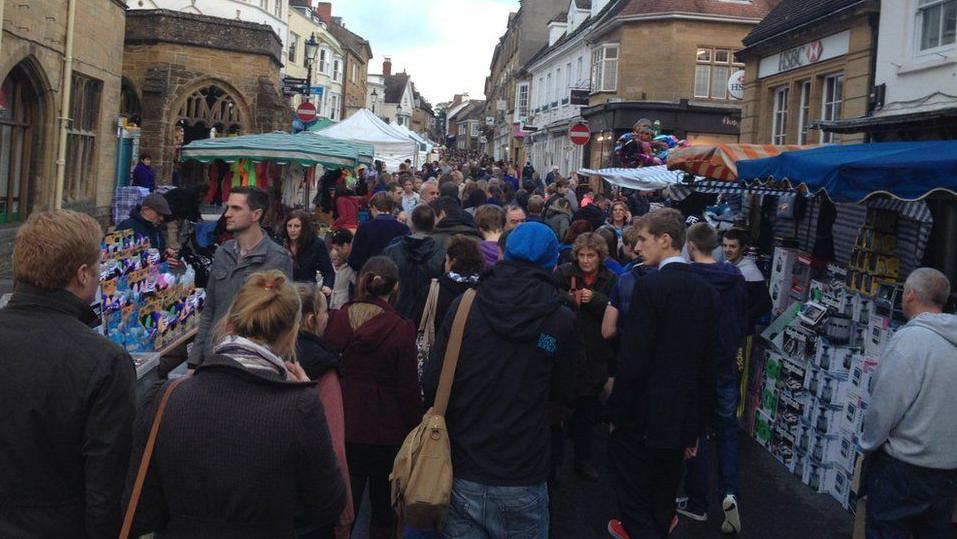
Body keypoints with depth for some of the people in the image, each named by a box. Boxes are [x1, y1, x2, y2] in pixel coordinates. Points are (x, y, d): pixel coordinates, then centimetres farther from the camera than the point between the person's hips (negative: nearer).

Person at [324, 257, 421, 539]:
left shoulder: (336, 320, -5)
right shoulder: (401, 329, -14)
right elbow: (409, 389, -10)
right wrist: (415, 430, 2)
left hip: (344, 428, 2)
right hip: (387, 431, -2)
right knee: (384, 510, 14)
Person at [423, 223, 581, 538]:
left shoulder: (464, 306, -6)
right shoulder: (562, 321, -8)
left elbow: (431, 385, -5)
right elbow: (566, 393, 6)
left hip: (462, 478, 1)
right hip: (521, 485, -1)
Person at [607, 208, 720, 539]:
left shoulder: (650, 286, -16)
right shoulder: (706, 291, 4)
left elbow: (633, 360, -19)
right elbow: (707, 365, 7)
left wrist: (616, 412, -7)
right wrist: (696, 428, 14)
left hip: (644, 415, -6)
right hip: (684, 416, 6)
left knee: (634, 493, 8)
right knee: (664, 491, 21)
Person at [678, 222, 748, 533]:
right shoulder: (736, 278, -1)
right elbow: (744, 322, 7)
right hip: (726, 367, 4)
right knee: (727, 430, 15)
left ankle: (697, 503, 17)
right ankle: (729, 493, -2)